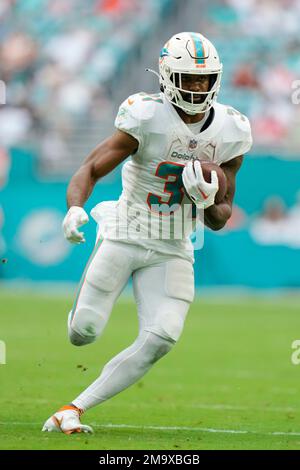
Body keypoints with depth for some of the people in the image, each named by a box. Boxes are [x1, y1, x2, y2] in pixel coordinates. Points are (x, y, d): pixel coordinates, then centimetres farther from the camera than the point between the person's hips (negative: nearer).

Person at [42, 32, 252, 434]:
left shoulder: (230, 133, -3)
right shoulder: (147, 118, -17)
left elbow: (219, 220, 6)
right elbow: (89, 171, -17)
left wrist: (209, 201, -17)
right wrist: (75, 210, -37)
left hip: (172, 251, 3)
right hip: (125, 237, -3)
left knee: (161, 339, -16)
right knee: (83, 334, -4)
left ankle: (74, 410, -9)